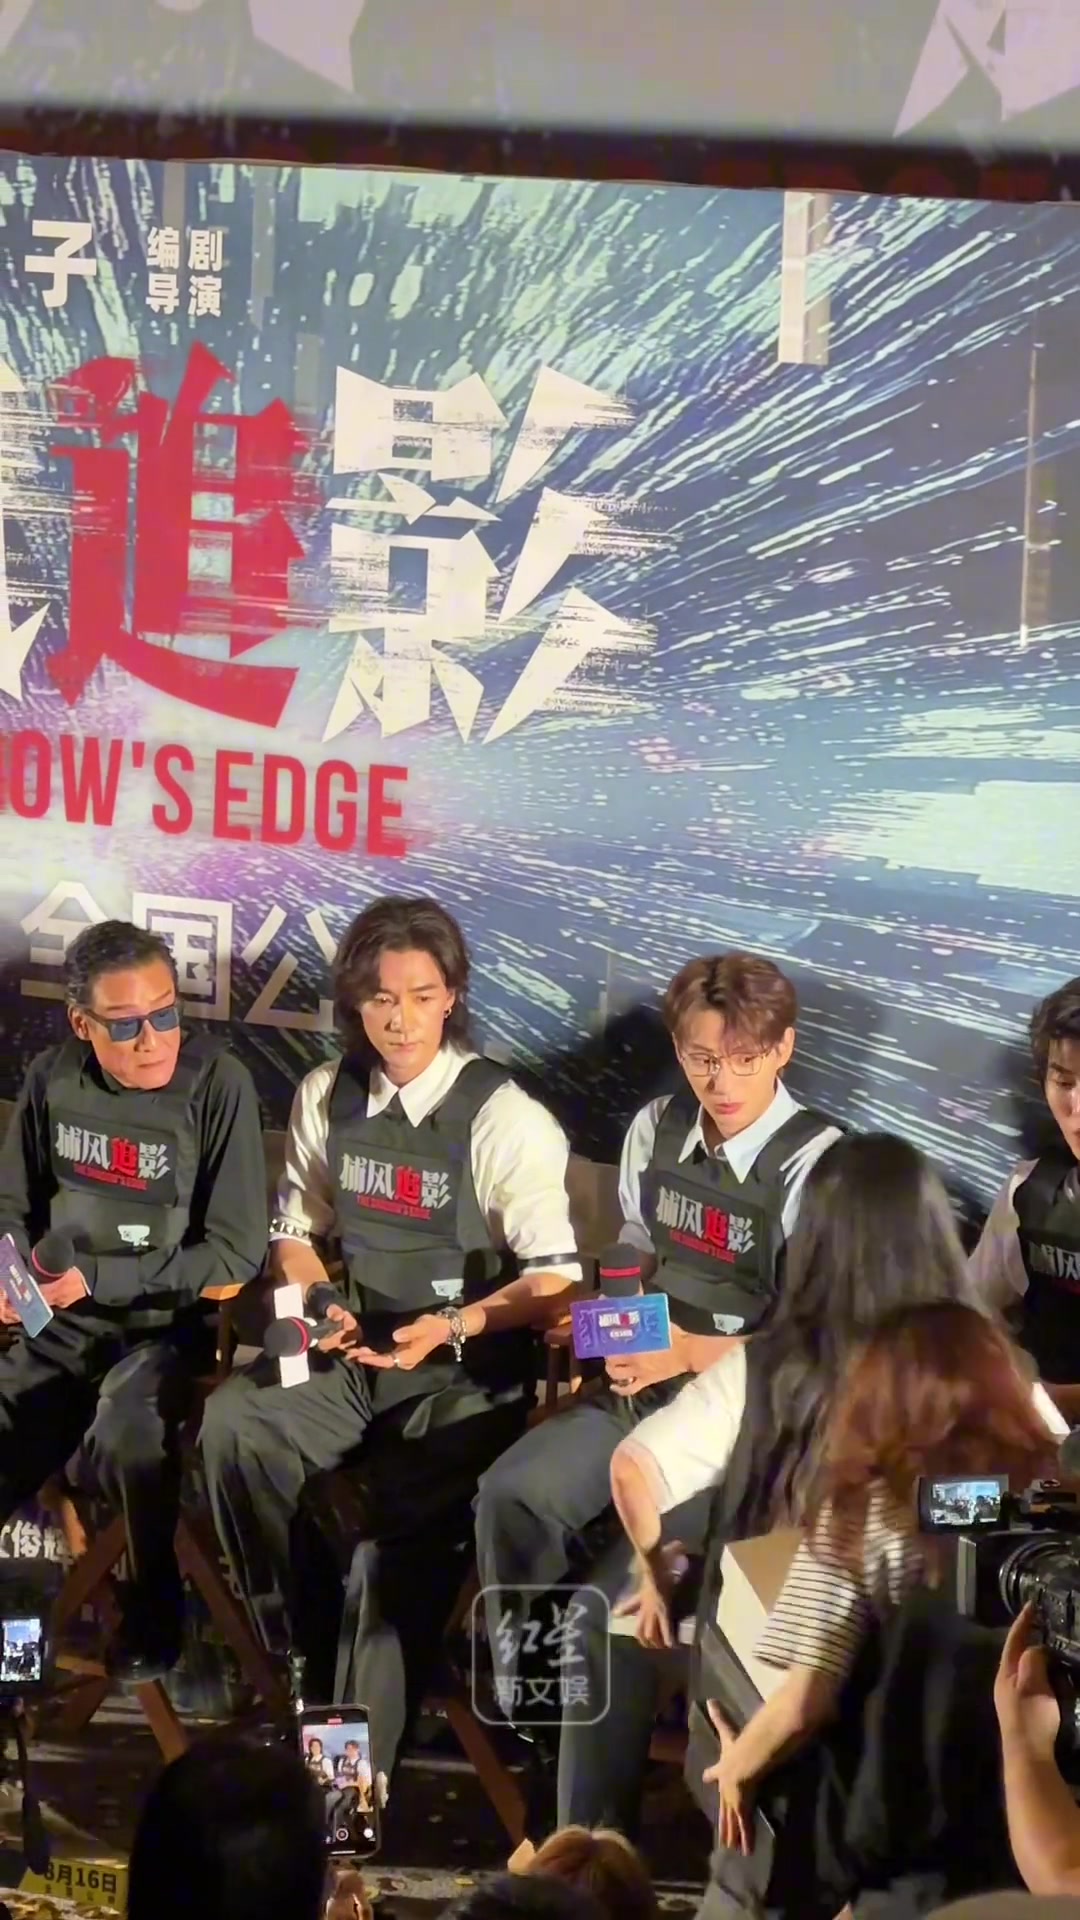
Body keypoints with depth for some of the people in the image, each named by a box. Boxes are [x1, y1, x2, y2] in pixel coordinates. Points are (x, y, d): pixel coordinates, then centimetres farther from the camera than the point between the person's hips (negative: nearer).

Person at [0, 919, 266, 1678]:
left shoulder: (218, 1084, -14)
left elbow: (237, 1252, -12)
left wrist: (97, 1279, -16)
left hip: (172, 1323, -5)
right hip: (70, 1328, 5)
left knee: (126, 1433, -33)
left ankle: (156, 1603, -7)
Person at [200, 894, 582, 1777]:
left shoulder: (504, 1117, -12)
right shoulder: (326, 1097, 4)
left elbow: (553, 1278, -12)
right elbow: (296, 1228, 15)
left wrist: (449, 1328, -26)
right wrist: (316, 1304, -6)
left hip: (470, 1367, -5)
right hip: (358, 1349, 5)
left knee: (396, 1525, -29)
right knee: (234, 1422, -25)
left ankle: (360, 1760, -15)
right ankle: (296, 1652, -9)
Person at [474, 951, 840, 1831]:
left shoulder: (813, 1163, -12)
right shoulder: (657, 1129, 9)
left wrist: (690, 1351, -21)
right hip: (644, 1389, 6)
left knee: (615, 1600, -23)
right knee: (513, 1493, -24)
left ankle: (592, 1847, -10)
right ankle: (526, 1685, 0)